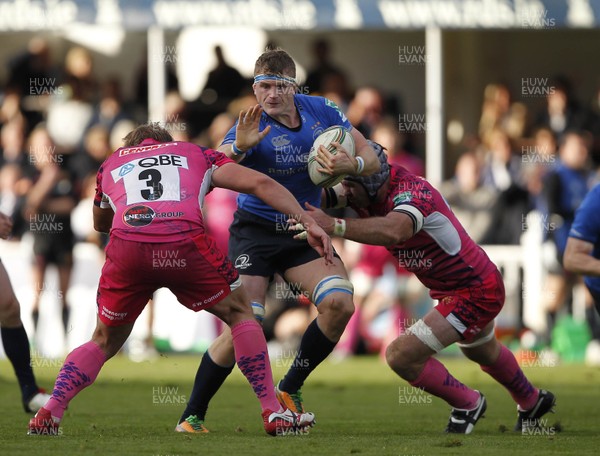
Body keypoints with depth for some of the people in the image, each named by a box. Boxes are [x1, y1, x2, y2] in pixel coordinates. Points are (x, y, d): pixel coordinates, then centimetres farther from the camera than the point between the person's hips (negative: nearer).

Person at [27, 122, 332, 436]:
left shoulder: (110, 164, 36)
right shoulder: (197, 154, 32)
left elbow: (100, 223, 53)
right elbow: (260, 183, 18)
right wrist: (309, 222, 14)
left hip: (125, 247, 2)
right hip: (185, 242, -2)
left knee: (104, 341, 24)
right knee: (240, 313, 21)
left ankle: (48, 415, 10)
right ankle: (274, 414, 14)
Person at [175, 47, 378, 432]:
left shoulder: (320, 111, -4)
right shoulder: (253, 127, -17)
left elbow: (371, 157, 0)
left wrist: (351, 165, -24)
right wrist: (238, 147, -54)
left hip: (305, 231, 4)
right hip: (256, 231, -4)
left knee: (339, 303, -18)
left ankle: (290, 389, 3)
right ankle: (192, 415, -1)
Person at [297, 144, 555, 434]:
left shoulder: (412, 192, -34)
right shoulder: (369, 196, -9)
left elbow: (392, 231, -55)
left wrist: (334, 225, -62)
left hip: (476, 292, -10)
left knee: (401, 356, -18)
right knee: (483, 353, 36)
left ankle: (467, 404, 6)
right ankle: (532, 402, 63)